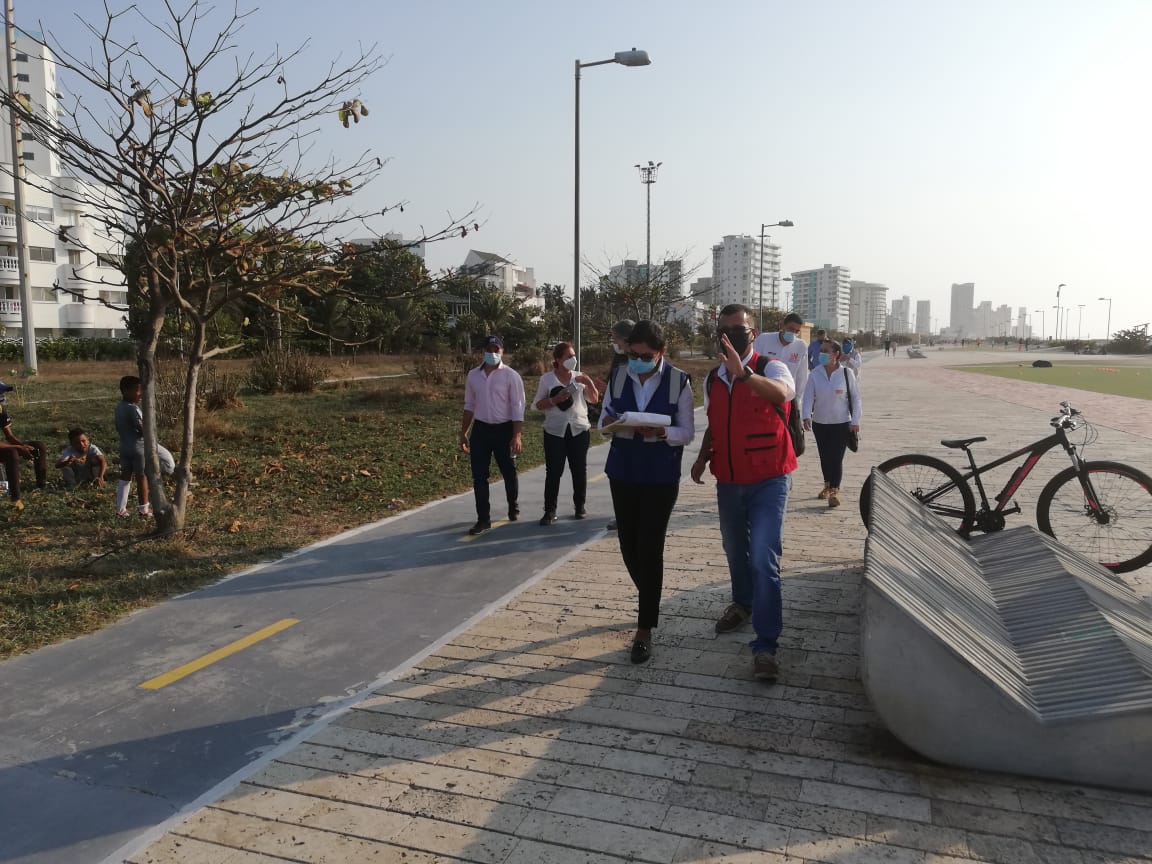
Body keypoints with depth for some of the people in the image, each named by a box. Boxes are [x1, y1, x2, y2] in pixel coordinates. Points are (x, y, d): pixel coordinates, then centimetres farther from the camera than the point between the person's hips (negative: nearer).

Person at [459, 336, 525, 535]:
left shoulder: (511, 376, -8)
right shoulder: (473, 375, 6)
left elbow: (517, 408, -10)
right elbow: (469, 406, 13)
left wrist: (517, 436, -17)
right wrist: (463, 433, 11)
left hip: (503, 430, -3)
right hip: (480, 429, 3)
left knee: (508, 473, 11)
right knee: (479, 476, 0)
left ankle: (513, 507, 35)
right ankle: (483, 519, 7)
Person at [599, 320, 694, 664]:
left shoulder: (679, 381, -8)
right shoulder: (618, 376, 1)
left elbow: (687, 433, -5)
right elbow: (603, 420, 8)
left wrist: (661, 432, -26)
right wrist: (608, 424, -16)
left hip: (661, 477, -4)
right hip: (622, 471, 4)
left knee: (650, 549, -4)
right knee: (628, 544, 11)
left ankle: (644, 629, 9)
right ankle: (649, 603, 38)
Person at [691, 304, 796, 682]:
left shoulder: (770, 368, -12)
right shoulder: (712, 380, 6)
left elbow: (783, 392, -36)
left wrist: (745, 373, -52)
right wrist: (703, 456, 2)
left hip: (768, 480, -6)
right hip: (728, 481, 6)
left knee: (763, 559, -13)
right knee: (735, 551, 21)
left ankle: (765, 647, -6)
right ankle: (742, 604, 47)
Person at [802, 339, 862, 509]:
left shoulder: (847, 373, -7)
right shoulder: (815, 374, -4)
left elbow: (855, 397, -2)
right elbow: (808, 396, -7)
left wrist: (855, 421, -5)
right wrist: (806, 416, -22)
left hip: (842, 423, -3)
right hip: (820, 423, 3)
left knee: (836, 457, -7)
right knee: (824, 456, 14)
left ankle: (835, 491, 2)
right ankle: (827, 485, 33)